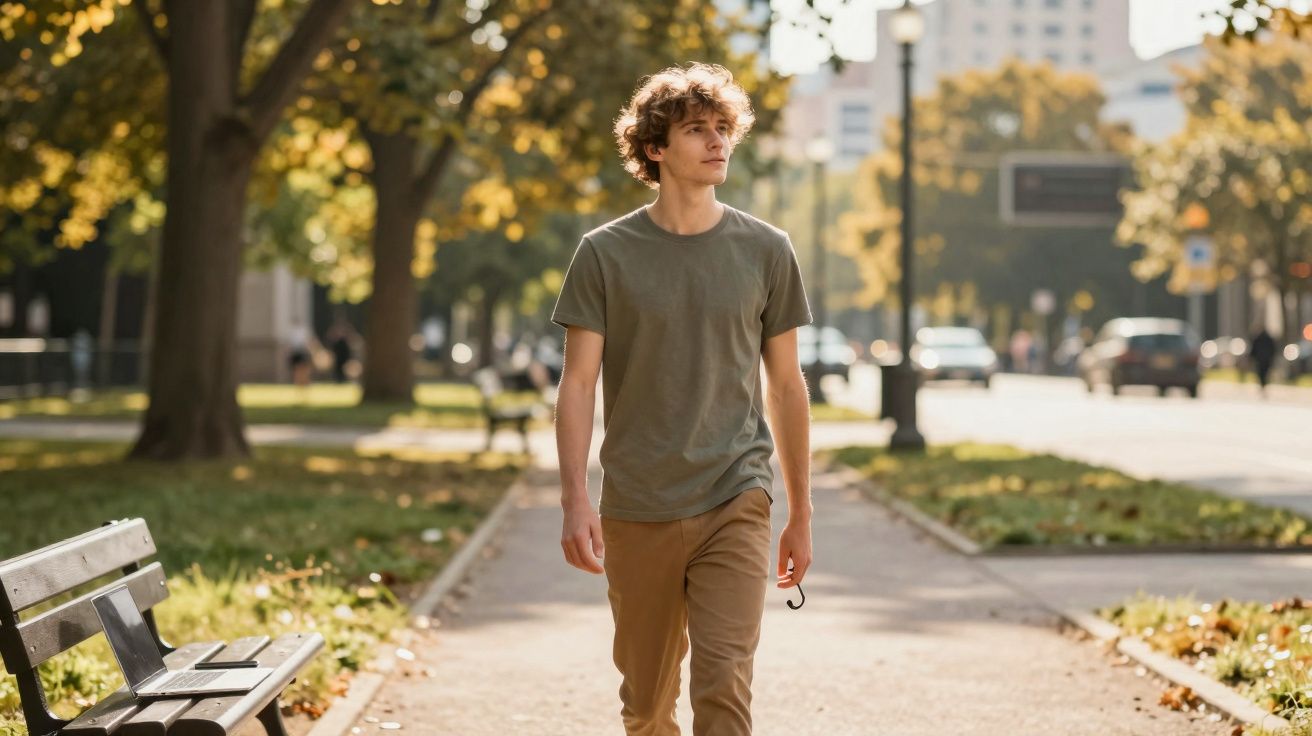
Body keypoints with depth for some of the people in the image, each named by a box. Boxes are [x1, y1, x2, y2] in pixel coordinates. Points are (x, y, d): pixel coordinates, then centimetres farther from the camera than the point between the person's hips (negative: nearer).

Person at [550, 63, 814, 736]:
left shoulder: (766, 251, 4)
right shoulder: (605, 254, 0)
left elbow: (785, 384, 10)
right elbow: (578, 384, -2)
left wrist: (801, 514, 12)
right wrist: (575, 500, -14)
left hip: (735, 506, 0)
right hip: (636, 513, 0)